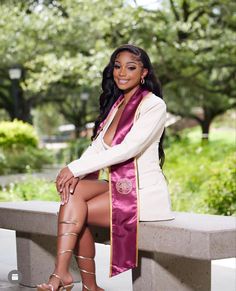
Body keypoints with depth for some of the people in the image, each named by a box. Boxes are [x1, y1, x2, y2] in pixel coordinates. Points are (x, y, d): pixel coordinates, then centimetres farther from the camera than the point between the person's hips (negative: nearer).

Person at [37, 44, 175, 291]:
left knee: (76, 212, -18)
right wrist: (74, 174, -13)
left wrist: (75, 168, -21)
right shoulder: (115, 104, 16)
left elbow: (128, 149, -20)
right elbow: (96, 147, 7)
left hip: (144, 193, -7)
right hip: (117, 186, 7)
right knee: (73, 191, -18)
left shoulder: (153, 105, -9)